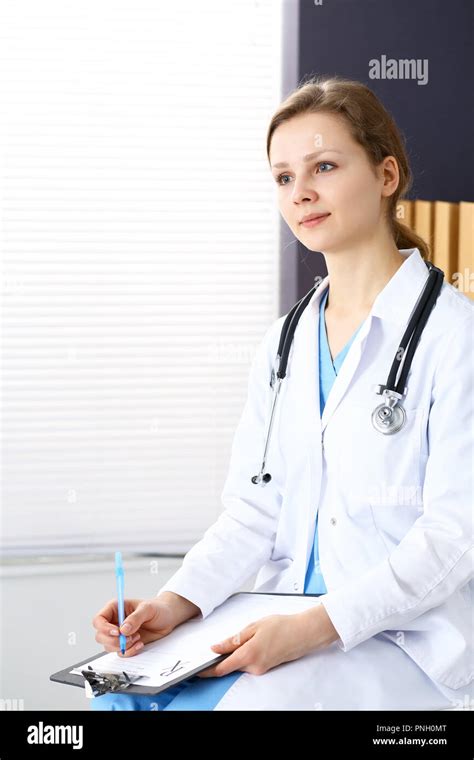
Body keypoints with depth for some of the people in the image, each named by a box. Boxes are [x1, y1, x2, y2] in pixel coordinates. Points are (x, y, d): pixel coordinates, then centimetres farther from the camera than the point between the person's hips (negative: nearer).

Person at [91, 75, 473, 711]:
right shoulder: (284, 343, 13)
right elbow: (255, 511, 9)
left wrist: (315, 626, -22)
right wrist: (180, 600, -9)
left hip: (405, 638, -5)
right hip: (285, 625, 5)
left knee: (228, 701, -29)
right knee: (119, 693, -17)